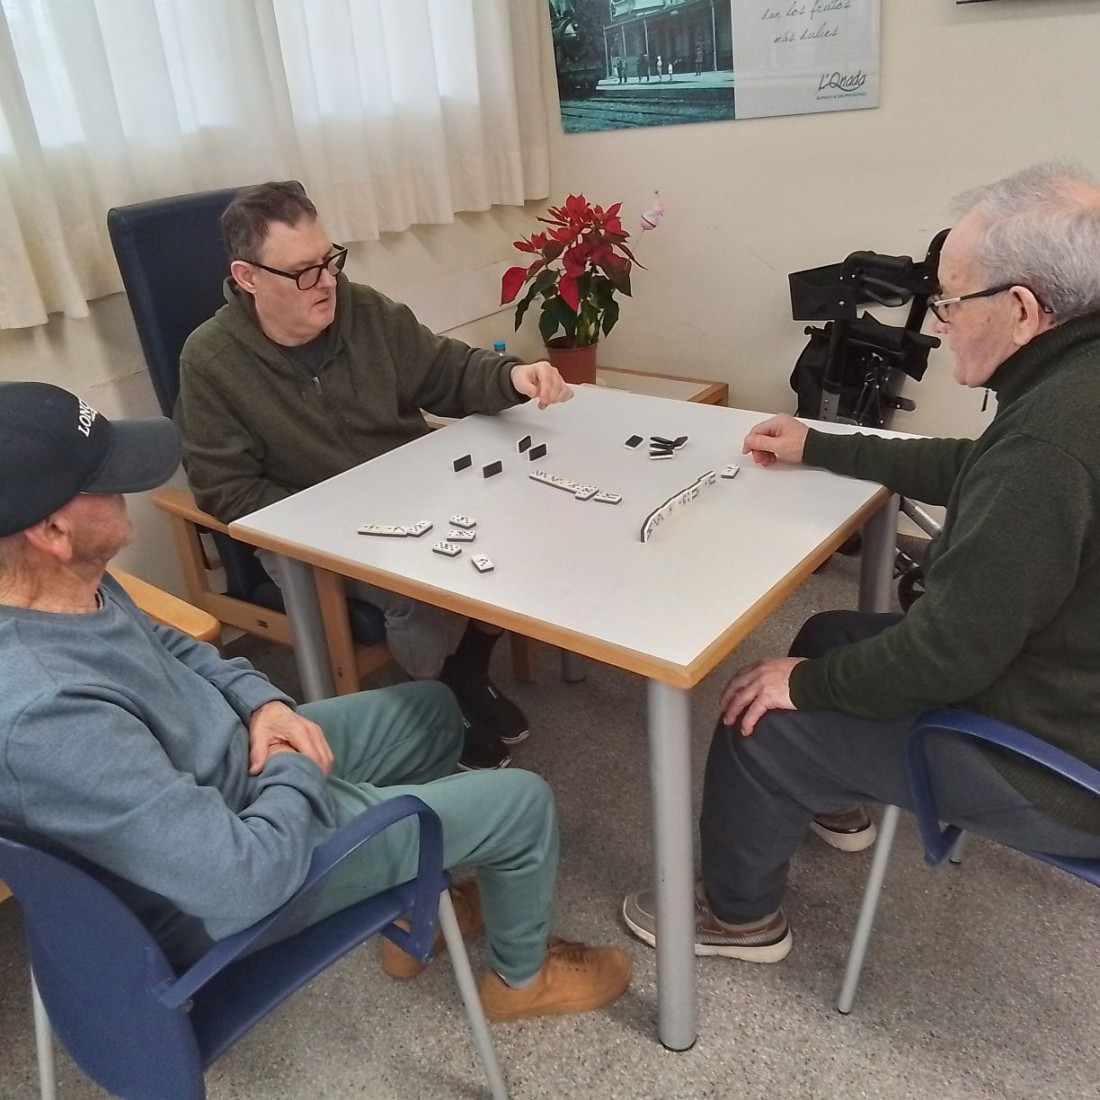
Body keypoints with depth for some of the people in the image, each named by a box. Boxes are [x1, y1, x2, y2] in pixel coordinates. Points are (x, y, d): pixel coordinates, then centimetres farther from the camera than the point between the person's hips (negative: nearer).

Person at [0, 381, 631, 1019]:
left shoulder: (71, 586, -12)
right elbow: (243, 881, -36)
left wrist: (262, 701, -6)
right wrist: (299, 771, -17)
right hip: (236, 884, -8)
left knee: (433, 711, 21)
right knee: (522, 802, -1)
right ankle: (523, 976, 30)